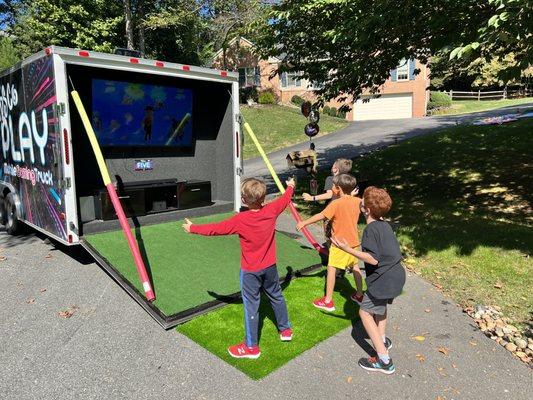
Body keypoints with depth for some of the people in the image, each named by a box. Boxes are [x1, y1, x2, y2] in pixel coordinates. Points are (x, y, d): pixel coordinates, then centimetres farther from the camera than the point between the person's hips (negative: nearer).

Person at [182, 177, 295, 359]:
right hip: (269, 266, 5)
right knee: (276, 296, 24)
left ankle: (251, 347, 20)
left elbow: (215, 229, -15)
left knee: (251, 306, 6)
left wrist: (192, 228, -1)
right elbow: (285, 199, 9)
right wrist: (290, 187, 30)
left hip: (250, 271, -5)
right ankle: (286, 329, 42)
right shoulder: (271, 210, -12)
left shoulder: (240, 220, -23)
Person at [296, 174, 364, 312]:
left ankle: (328, 301, 7)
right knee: (355, 267, 20)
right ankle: (359, 295, 33)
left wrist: (304, 223, -7)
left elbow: (321, 216, -16)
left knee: (331, 268, 2)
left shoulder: (336, 203, -20)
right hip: (354, 241, 7)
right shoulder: (357, 201, -3)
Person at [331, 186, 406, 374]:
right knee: (381, 304, 30)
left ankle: (384, 360, 3)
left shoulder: (370, 229, -20)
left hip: (383, 280, -9)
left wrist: (348, 250, -30)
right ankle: (382, 339, 47)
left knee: (365, 312, 1)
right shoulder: (385, 225, 7)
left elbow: (373, 259, -26)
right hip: (397, 275, 10)